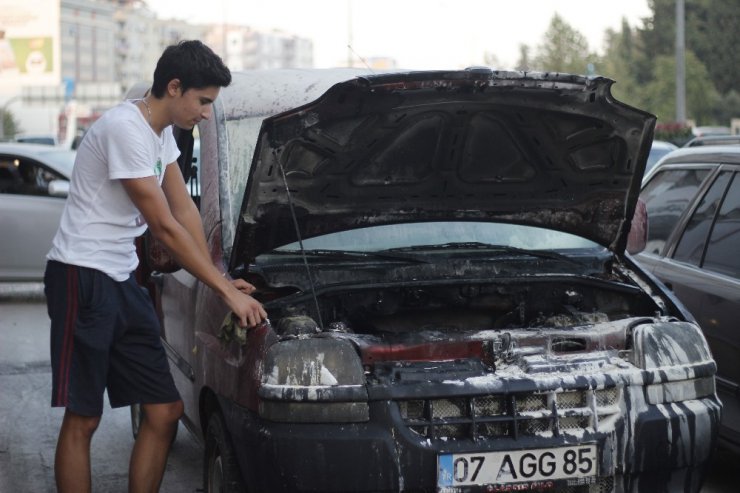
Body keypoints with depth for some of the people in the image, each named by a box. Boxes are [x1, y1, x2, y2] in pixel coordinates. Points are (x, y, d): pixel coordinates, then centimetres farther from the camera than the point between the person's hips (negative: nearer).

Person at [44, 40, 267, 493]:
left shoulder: (161, 132, 11)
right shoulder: (125, 129, -19)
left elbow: (185, 210, 13)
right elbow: (164, 226, -19)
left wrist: (220, 279, 3)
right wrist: (227, 290, -16)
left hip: (122, 281, 9)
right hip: (84, 278, -9)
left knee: (165, 411, 5)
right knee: (84, 419, -5)